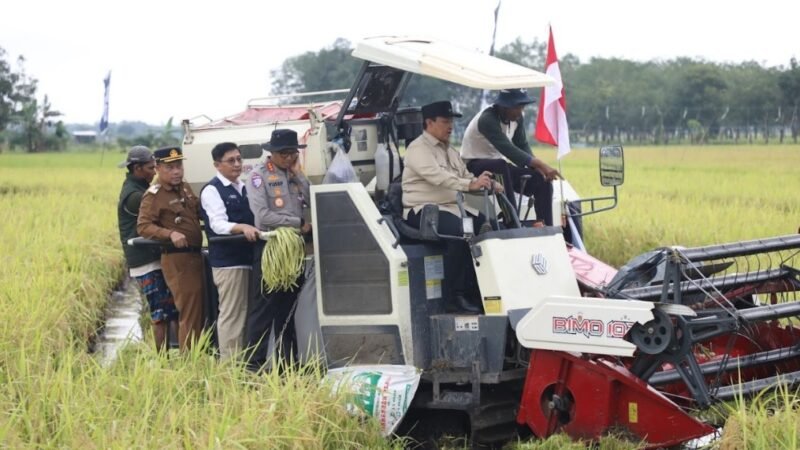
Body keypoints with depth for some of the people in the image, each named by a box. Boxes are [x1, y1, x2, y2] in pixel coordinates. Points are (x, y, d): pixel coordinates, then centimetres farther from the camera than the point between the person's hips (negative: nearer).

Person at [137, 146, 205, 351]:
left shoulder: (185, 188, 14)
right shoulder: (153, 196, -11)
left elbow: (198, 211, 29)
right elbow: (143, 226, -20)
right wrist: (170, 234, -32)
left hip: (194, 255, 9)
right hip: (177, 258, -9)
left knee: (199, 309, 15)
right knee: (190, 311, -10)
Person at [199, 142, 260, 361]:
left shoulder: (243, 188, 18)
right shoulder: (212, 190, -6)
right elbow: (218, 224, -18)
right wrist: (242, 227, -33)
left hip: (247, 258, 8)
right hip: (227, 261, -8)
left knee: (244, 312, 12)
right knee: (230, 314, -7)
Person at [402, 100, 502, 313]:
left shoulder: (449, 151, 23)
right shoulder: (418, 149, -7)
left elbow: (466, 176, 23)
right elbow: (437, 176, -24)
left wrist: (489, 183, 1)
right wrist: (470, 184, -36)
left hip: (453, 207, 9)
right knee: (460, 231, -34)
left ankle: (475, 291, -7)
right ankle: (456, 296, -28)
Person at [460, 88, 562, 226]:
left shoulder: (516, 118, -1)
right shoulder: (487, 120, -27)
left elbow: (522, 146, 2)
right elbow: (508, 150, -37)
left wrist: (536, 166, -19)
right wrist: (539, 164, -43)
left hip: (500, 167, 8)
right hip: (473, 167, -8)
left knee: (542, 179, -10)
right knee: (501, 165, -39)